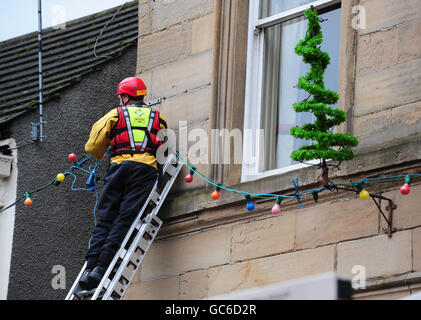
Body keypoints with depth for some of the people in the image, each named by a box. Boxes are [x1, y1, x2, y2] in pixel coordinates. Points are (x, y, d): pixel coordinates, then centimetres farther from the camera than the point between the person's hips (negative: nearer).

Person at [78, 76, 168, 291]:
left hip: (119, 166, 0)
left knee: (105, 220, 1)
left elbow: (92, 148, 15)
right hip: (146, 168, 0)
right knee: (124, 220, -9)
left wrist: (101, 156, 38)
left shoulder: (115, 115, 17)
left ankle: (91, 266, -14)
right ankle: (102, 267, -23)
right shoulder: (158, 118, 24)